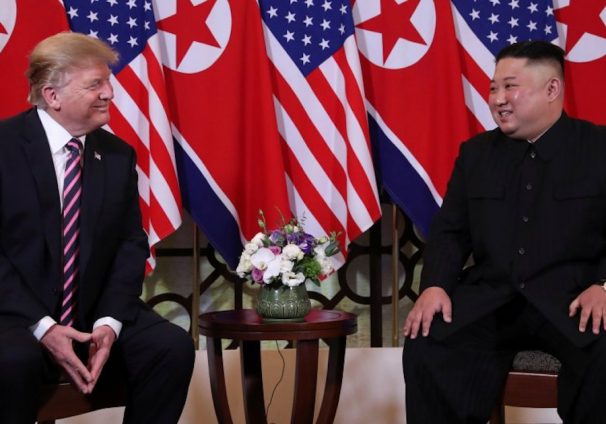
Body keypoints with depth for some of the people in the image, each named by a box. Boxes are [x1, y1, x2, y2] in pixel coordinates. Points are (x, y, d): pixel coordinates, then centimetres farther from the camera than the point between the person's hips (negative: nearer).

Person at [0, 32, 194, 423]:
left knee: (174, 346, -18)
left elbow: (131, 244, 6)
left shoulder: (118, 155, 6)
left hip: (94, 314, 5)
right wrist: (42, 327, -20)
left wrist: (109, 321, -12)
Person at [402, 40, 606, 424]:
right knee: (425, 346, -25)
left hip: (570, 298, -3)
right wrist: (435, 285, -4)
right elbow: (450, 231, 14)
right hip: (488, 299, 3)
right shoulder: (475, 152, 15)